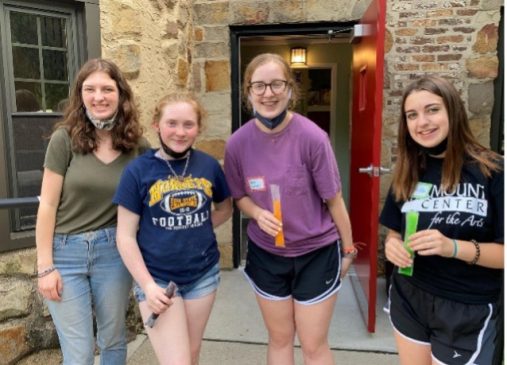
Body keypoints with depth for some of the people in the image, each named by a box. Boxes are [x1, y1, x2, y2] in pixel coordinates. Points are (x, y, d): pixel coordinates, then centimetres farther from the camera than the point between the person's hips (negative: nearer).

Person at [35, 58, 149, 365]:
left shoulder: (138, 145, -3)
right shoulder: (65, 138, -9)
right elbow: (48, 205, -7)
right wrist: (45, 266, -7)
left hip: (113, 250, 2)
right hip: (66, 251, -1)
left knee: (113, 340, 19)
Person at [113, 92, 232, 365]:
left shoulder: (209, 166, -3)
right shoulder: (138, 171, -11)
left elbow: (225, 208, 13)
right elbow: (125, 236, -8)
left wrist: (198, 230, -2)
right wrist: (147, 285, -14)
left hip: (204, 274, 4)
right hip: (157, 278, -3)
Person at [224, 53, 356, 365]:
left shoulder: (312, 137, -21)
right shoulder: (238, 143, -12)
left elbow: (334, 200, -11)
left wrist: (348, 249, 0)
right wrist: (258, 214, -19)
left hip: (316, 252, -2)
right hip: (266, 253, 3)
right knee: (280, 338, 21)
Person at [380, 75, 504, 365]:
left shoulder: (492, 171, -13)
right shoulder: (408, 173, 1)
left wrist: (454, 247, -28)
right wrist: (393, 244, -14)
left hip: (467, 310, -3)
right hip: (409, 299, 4)